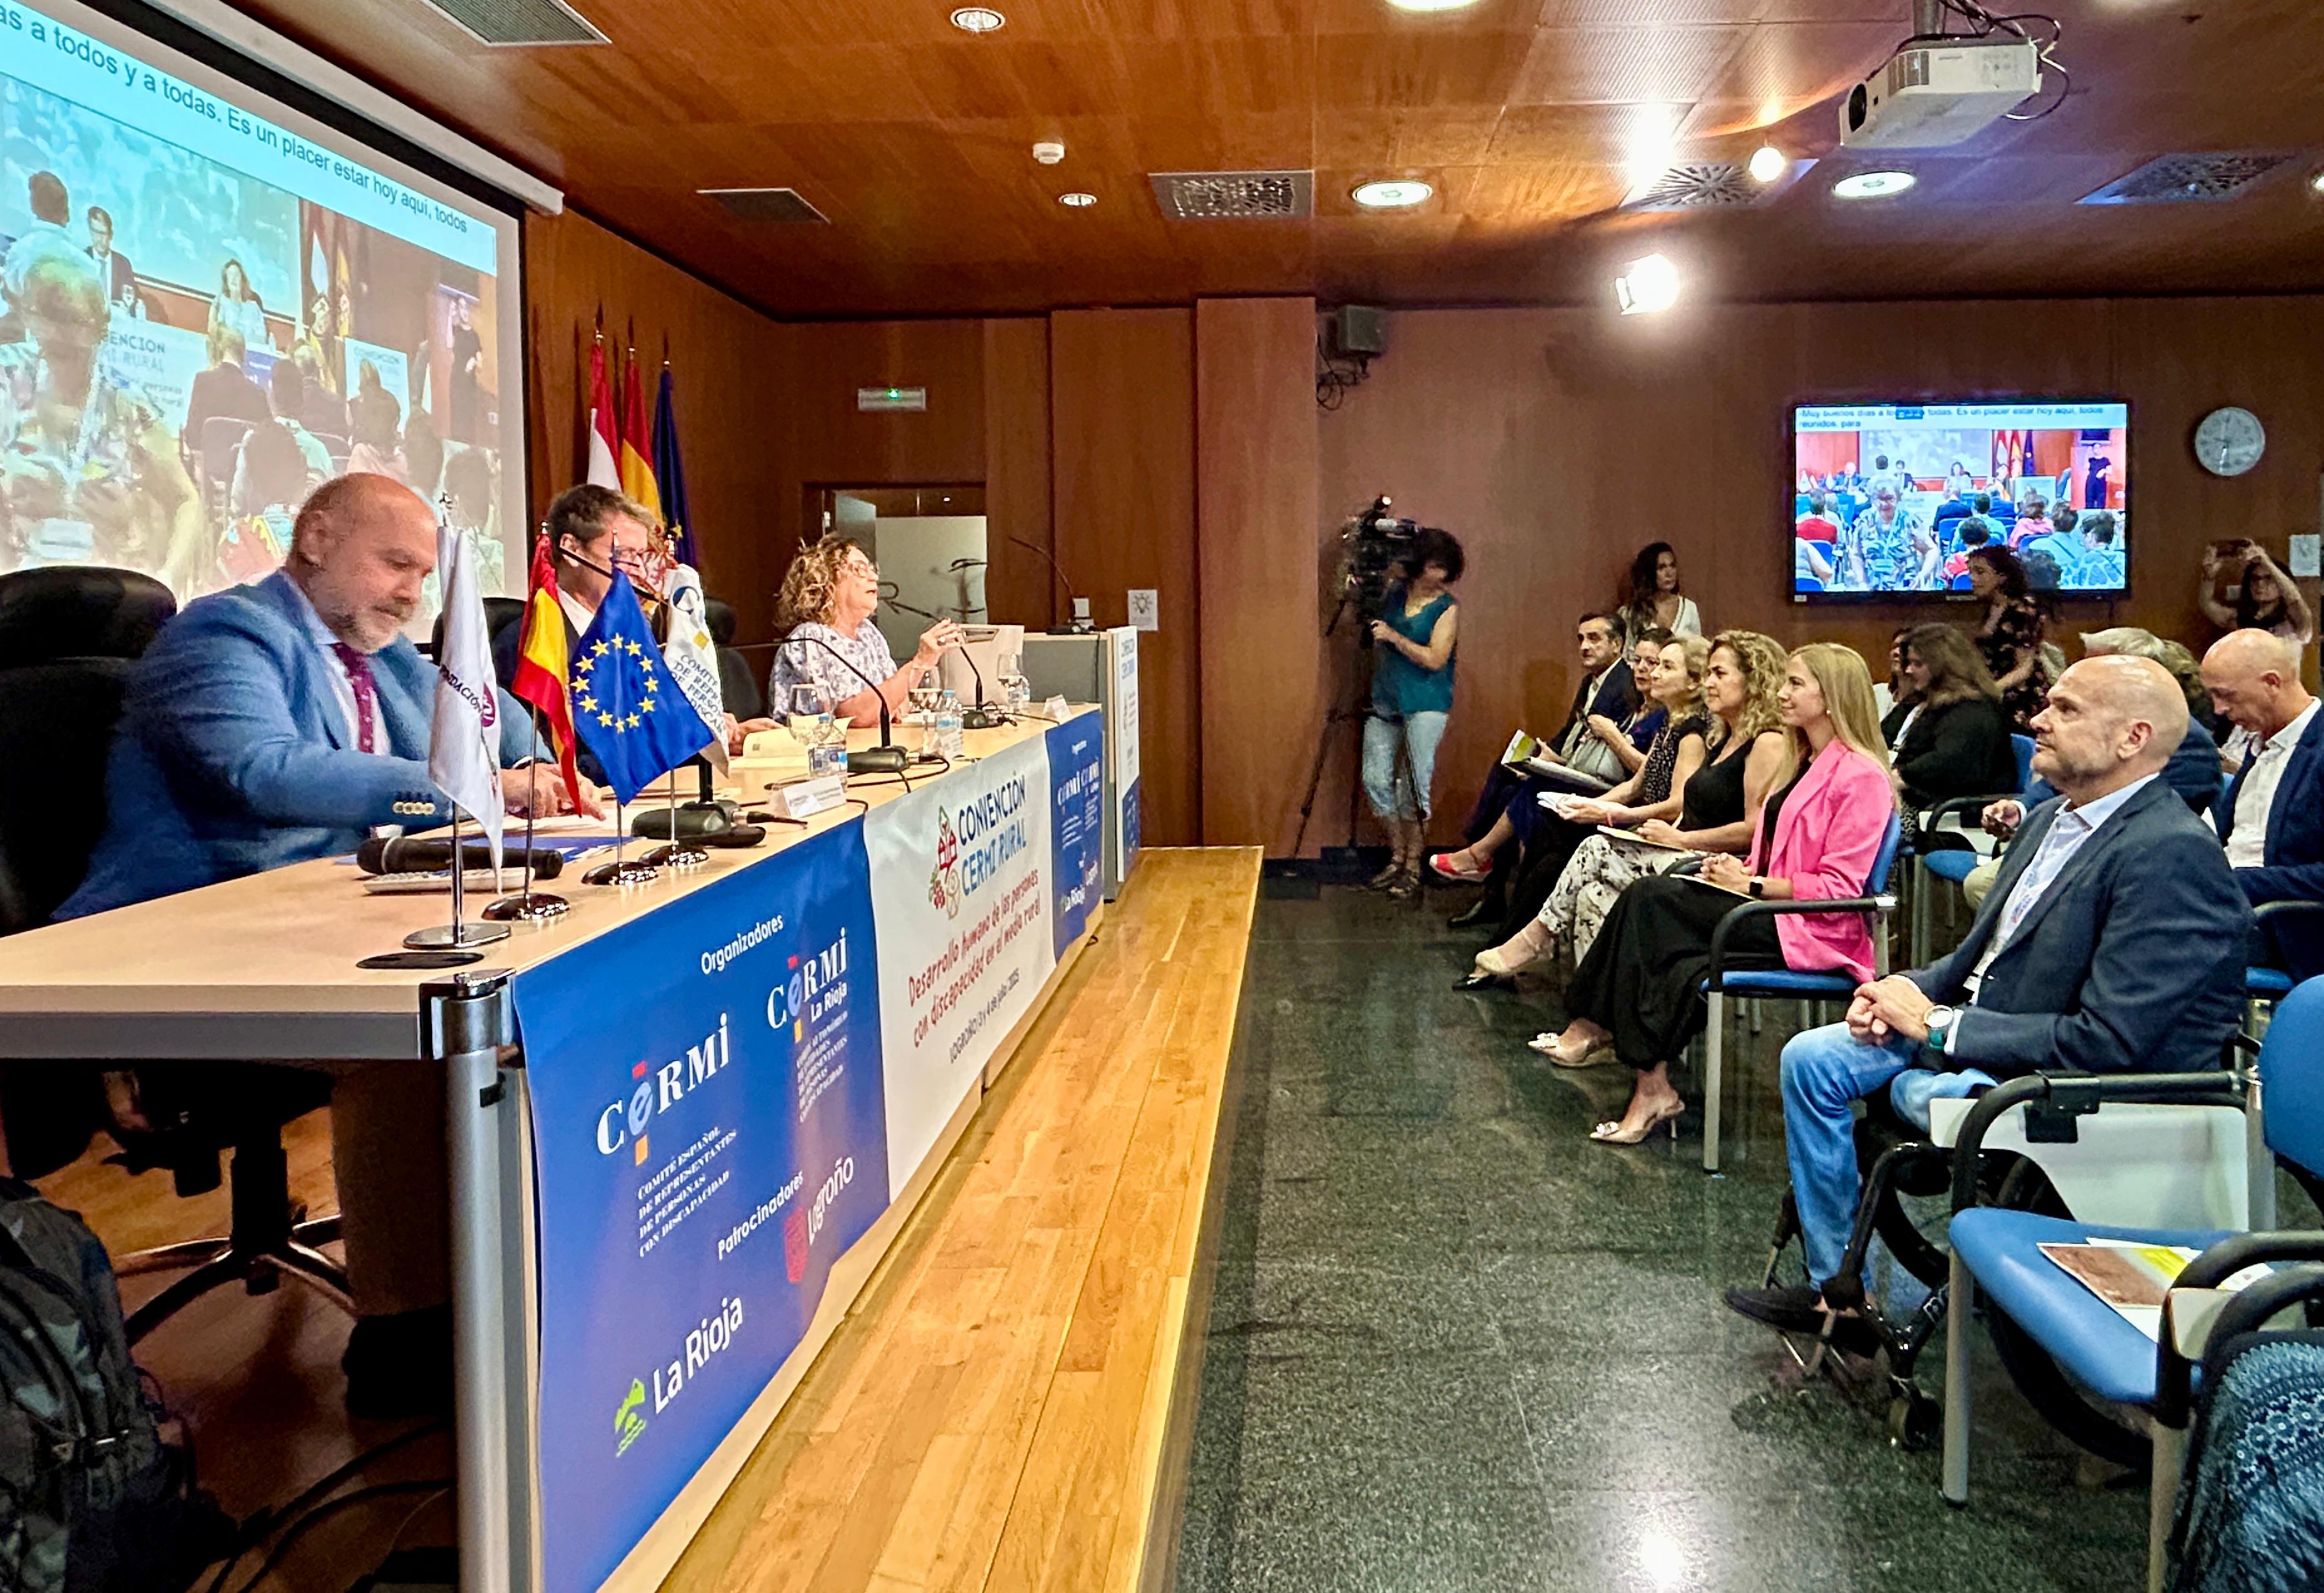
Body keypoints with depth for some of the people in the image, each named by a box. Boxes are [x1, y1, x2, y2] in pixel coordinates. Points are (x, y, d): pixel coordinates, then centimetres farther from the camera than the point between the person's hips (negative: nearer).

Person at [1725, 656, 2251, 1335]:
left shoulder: (2173, 853, -22)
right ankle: (1836, 1282, 10)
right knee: (1811, 1058, 1)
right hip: (1977, 1030, 9)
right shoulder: (2051, 820, 8)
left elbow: (2109, 1042, -26)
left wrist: (1941, 1026, -19)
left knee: (1912, 1088, -32)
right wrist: (1911, 991, -2)